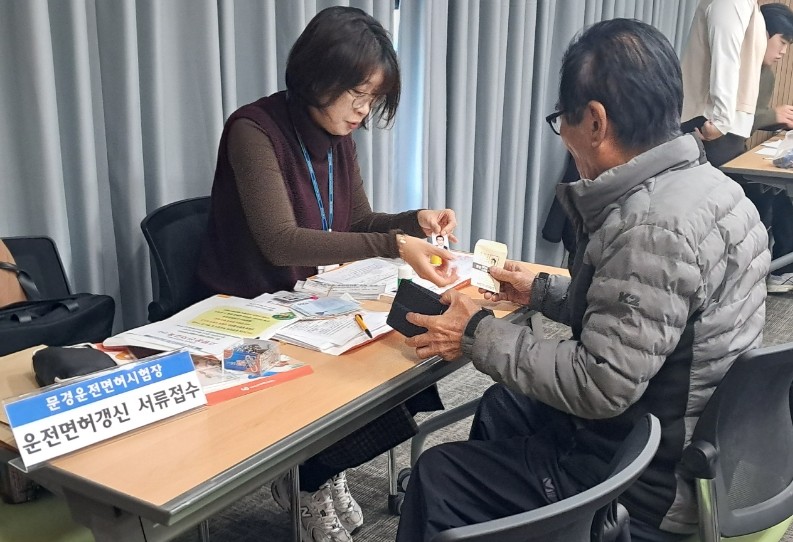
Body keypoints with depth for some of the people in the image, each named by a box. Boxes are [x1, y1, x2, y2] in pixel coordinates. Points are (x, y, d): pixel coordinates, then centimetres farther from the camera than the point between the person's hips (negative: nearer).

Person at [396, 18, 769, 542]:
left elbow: (601, 386, -28)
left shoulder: (653, 224, -30)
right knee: (501, 405, 26)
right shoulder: (703, 183, 1)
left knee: (437, 477, -1)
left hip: (654, 482, -10)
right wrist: (542, 290, 17)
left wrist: (479, 335, -18)